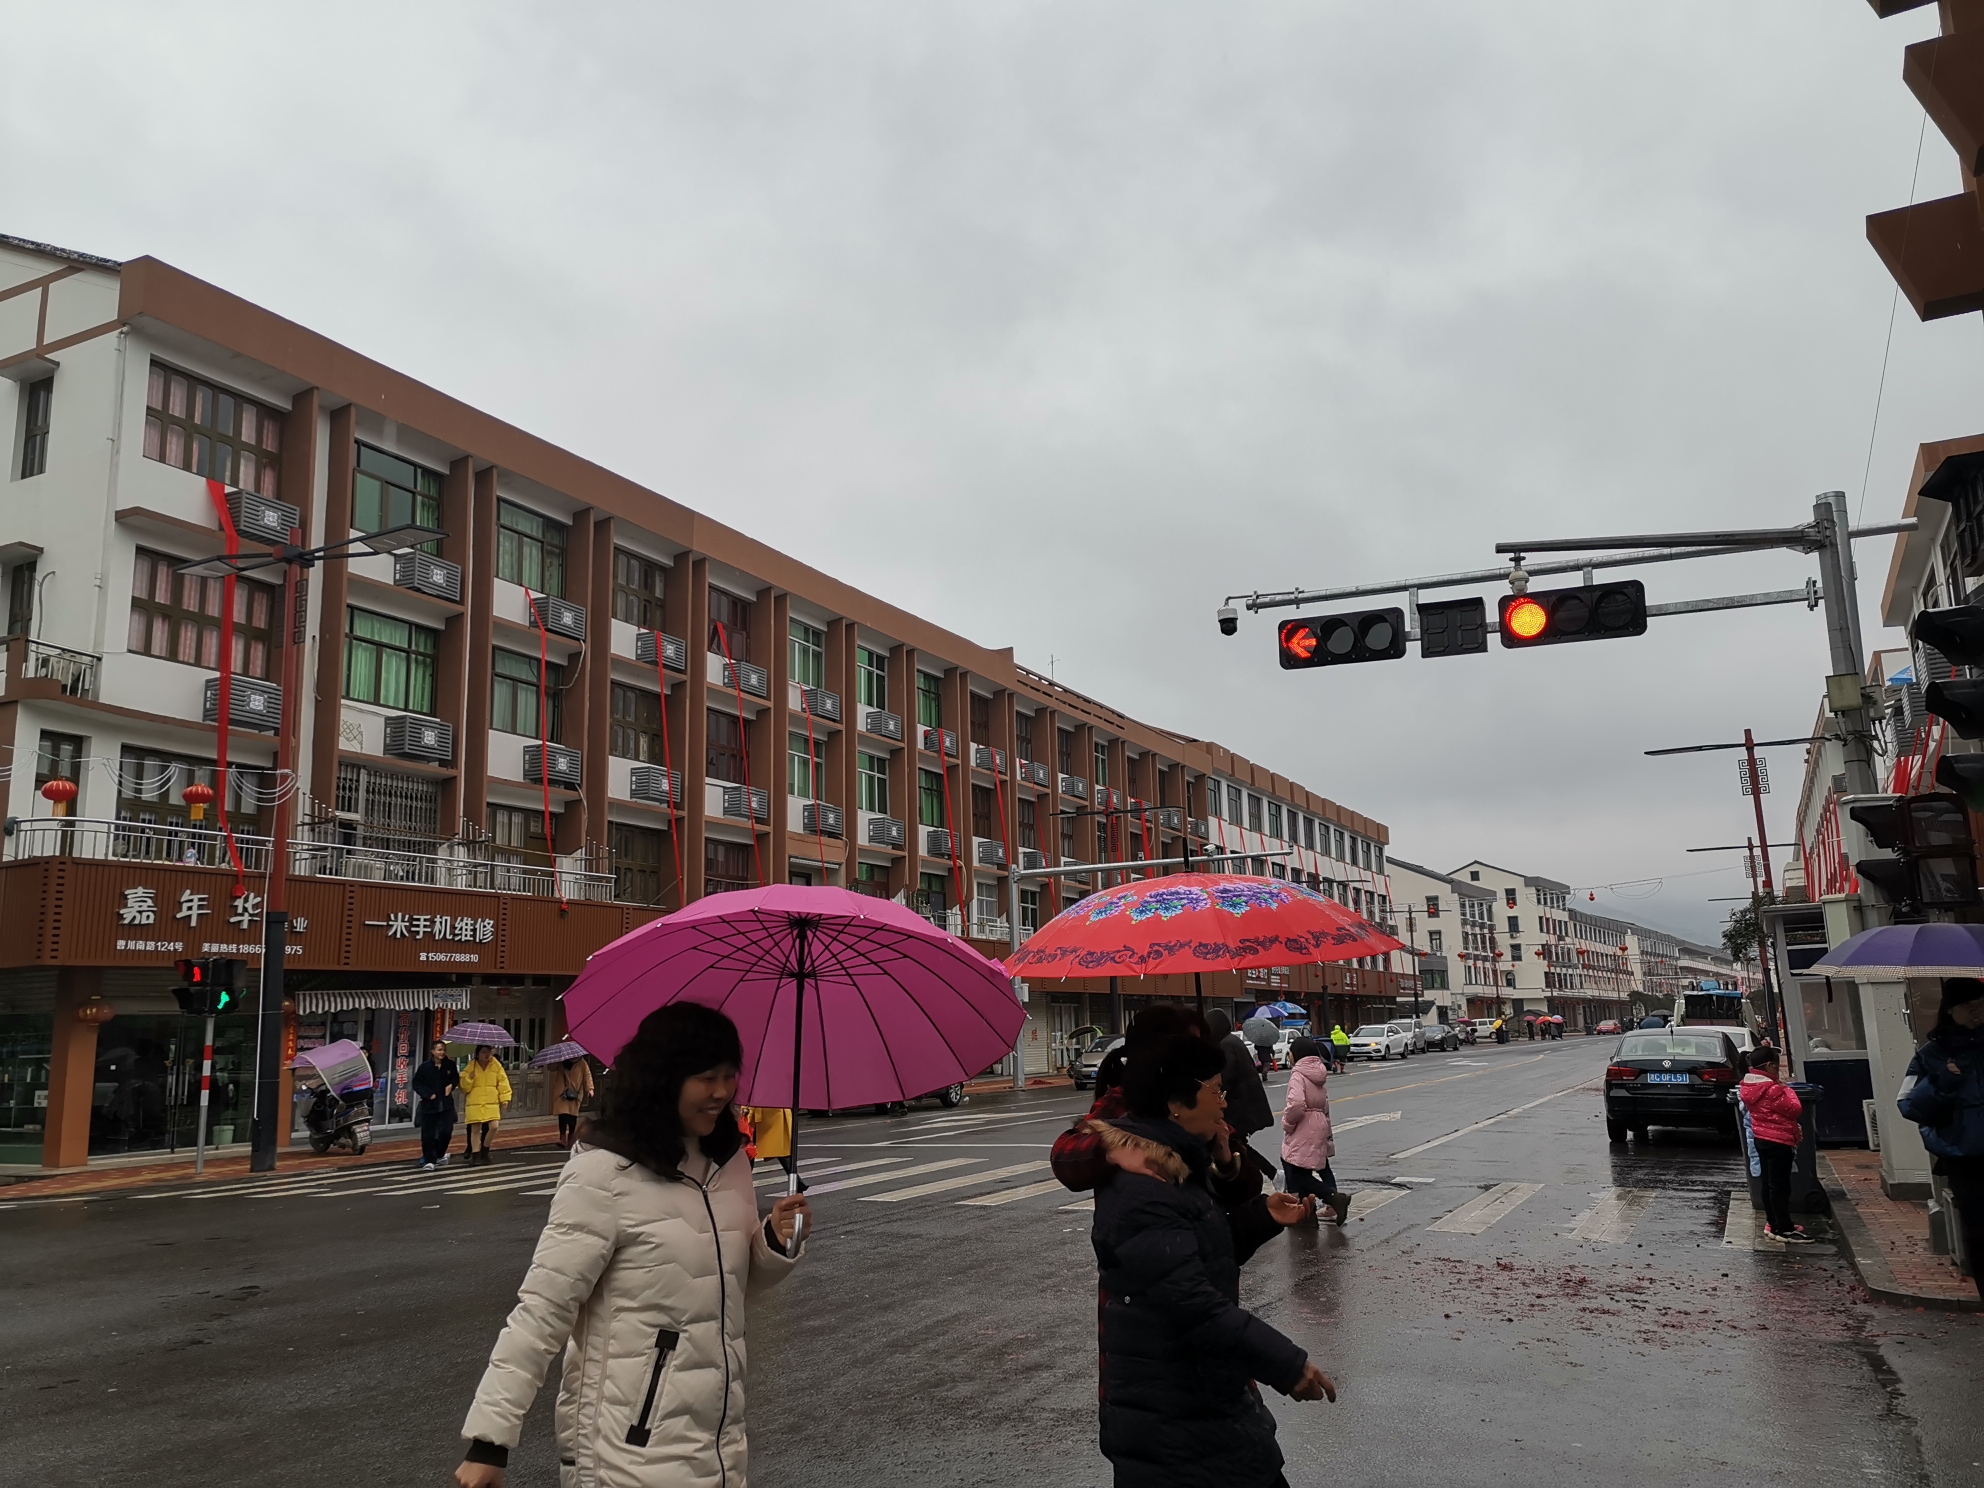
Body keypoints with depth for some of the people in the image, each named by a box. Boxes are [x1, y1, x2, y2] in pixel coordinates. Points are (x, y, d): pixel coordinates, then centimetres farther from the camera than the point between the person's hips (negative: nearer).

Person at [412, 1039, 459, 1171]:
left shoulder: (450, 1065, 3)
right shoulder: (425, 1066, -6)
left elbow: (456, 1078, 18)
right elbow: (416, 1083, -3)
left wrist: (451, 1085, -3)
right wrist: (428, 1094, -12)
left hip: (446, 1104, 2)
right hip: (429, 1104, -2)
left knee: (446, 1131, -2)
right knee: (428, 1134, -2)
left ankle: (439, 1155, 23)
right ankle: (429, 1161, 6)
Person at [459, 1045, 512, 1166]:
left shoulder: (496, 1065, 2)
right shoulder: (471, 1066, 0)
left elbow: (502, 1081, 4)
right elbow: (464, 1086, 2)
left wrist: (504, 1098, -1)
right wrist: (470, 1077, -17)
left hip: (492, 1103, 1)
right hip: (474, 1104, -1)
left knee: (493, 1127, -7)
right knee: (475, 1129, 0)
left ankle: (484, 1150, 16)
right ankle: (475, 1155, 11)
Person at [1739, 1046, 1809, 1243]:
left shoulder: (1748, 1085, 5)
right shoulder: (1772, 1090, -22)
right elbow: (1794, 1109, -16)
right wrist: (1788, 1090, 1)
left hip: (1761, 1138, 9)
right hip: (1778, 1141, -9)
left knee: (1769, 1182, 16)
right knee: (1780, 1185, -5)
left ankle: (1773, 1223, 24)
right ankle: (1784, 1230, -1)